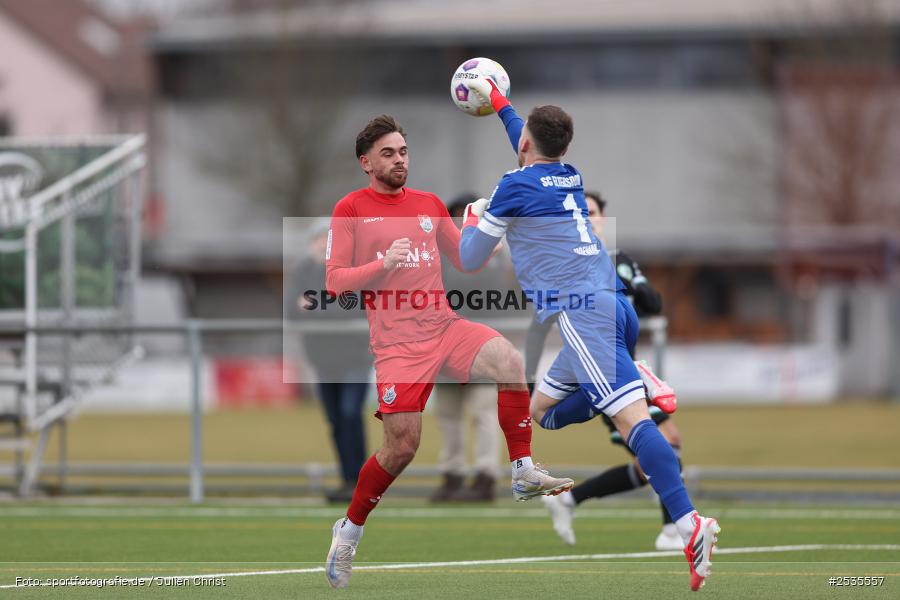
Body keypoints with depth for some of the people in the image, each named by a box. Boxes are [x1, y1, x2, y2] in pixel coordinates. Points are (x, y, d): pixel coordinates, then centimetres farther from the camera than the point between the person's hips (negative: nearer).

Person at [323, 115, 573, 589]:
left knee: (506, 359, -27)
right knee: (401, 446, -7)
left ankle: (524, 474, -18)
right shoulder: (351, 209, 2)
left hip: (445, 326, 4)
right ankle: (349, 530, 15)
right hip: (397, 340, -4)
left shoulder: (429, 204, 15)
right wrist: (383, 265, -16)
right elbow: (334, 281, -2)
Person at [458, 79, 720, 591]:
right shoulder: (570, 177, 23)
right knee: (542, 414, 23)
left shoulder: (515, 187, 3)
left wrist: (474, 218, 33)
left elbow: (470, 260, 12)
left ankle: (690, 526, -36)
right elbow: (535, 152, 49)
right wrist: (497, 100, 62)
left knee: (630, 415, -23)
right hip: (613, 307, 9)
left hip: (583, 313, -9)